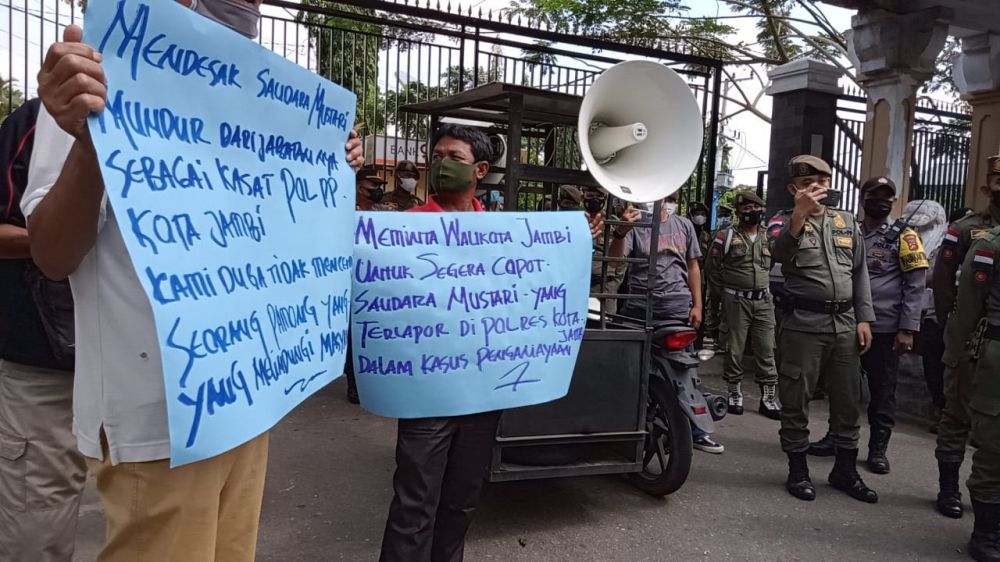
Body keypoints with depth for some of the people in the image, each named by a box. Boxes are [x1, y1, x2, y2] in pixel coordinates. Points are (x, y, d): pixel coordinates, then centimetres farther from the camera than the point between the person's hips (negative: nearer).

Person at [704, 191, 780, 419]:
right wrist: (722, 296, -1)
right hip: (737, 301, -4)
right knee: (735, 350, 3)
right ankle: (734, 394, 17)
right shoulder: (726, 236, -3)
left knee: (766, 351, 5)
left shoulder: (767, 239, 12)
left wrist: (768, 293, 12)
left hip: (764, 302, 4)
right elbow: (711, 267, -2)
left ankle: (769, 398, 11)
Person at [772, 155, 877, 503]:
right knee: (796, 399, 2)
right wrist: (800, 213, -37)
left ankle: (845, 470, 25)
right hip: (803, 324, -4)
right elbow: (780, 254, -24)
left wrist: (864, 318, 7)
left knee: (848, 401, 11)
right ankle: (798, 470, 16)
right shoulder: (788, 223, -1)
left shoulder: (847, 222, 13)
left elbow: (860, 273, 15)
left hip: (844, 324, 5)